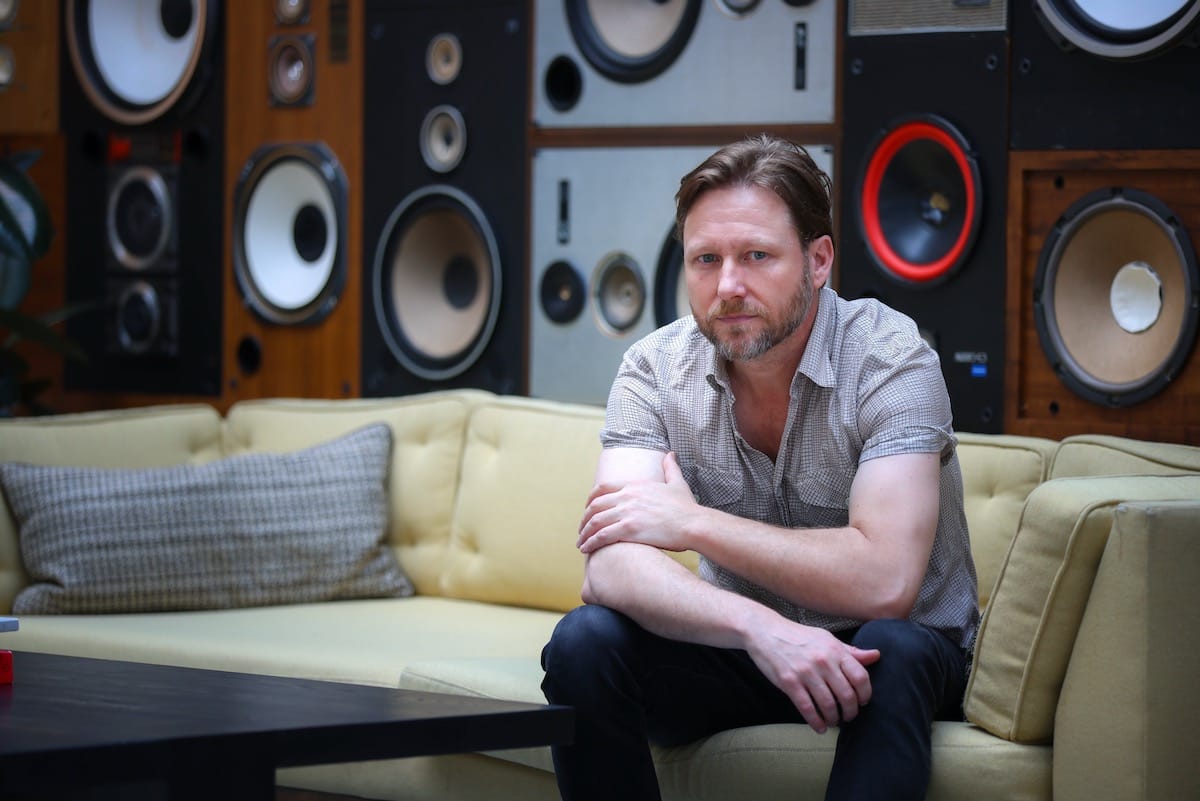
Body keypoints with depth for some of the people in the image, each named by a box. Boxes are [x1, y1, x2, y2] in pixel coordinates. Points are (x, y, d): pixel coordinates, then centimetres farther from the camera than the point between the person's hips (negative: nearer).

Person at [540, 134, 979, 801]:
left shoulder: (889, 358, -20)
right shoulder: (657, 370, -10)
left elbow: (882, 581, -32)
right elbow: (613, 569, -23)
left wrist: (692, 522, -24)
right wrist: (760, 628, -41)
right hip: (741, 647, 3)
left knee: (892, 649, -37)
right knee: (584, 642, -23)